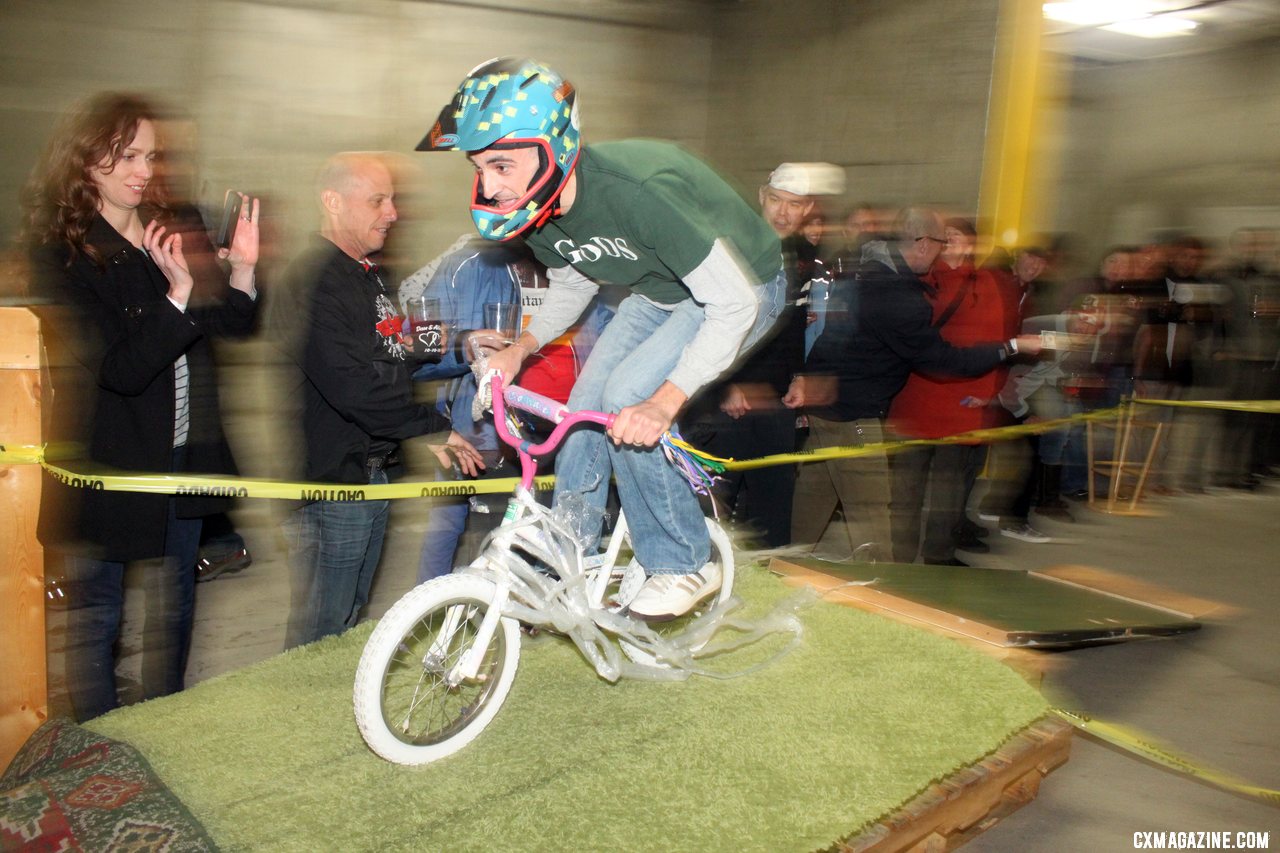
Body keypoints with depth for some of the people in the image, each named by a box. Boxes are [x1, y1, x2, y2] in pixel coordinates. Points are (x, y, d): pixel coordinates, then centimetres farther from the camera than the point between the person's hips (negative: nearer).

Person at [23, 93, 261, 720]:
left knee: (173, 605, 19)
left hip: (181, 457, 6)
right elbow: (119, 369, -22)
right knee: (94, 615, 10)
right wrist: (177, 294, -34)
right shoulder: (61, 253, -13)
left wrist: (242, 268, -15)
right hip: (106, 466, -5)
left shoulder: (174, 235, 5)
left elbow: (234, 322, 4)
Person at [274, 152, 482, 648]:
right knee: (321, 632, 0)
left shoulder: (370, 275, 16)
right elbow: (350, 387, -27)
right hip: (332, 479, -10)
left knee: (352, 617, 20)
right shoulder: (313, 280, -17)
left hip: (372, 470, 10)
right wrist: (429, 430, -20)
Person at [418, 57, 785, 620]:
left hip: (741, 288, -7)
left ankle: (683, 565, -5)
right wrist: (522, 346, -7)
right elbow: (573, 285, 7)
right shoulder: (535, 207, -14)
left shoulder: (635, 190, -38)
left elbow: (733, 300, -34)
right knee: (585, 405, -4)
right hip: (660, 291, 7)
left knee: (627, 398, -23)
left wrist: (664, 403, -40)